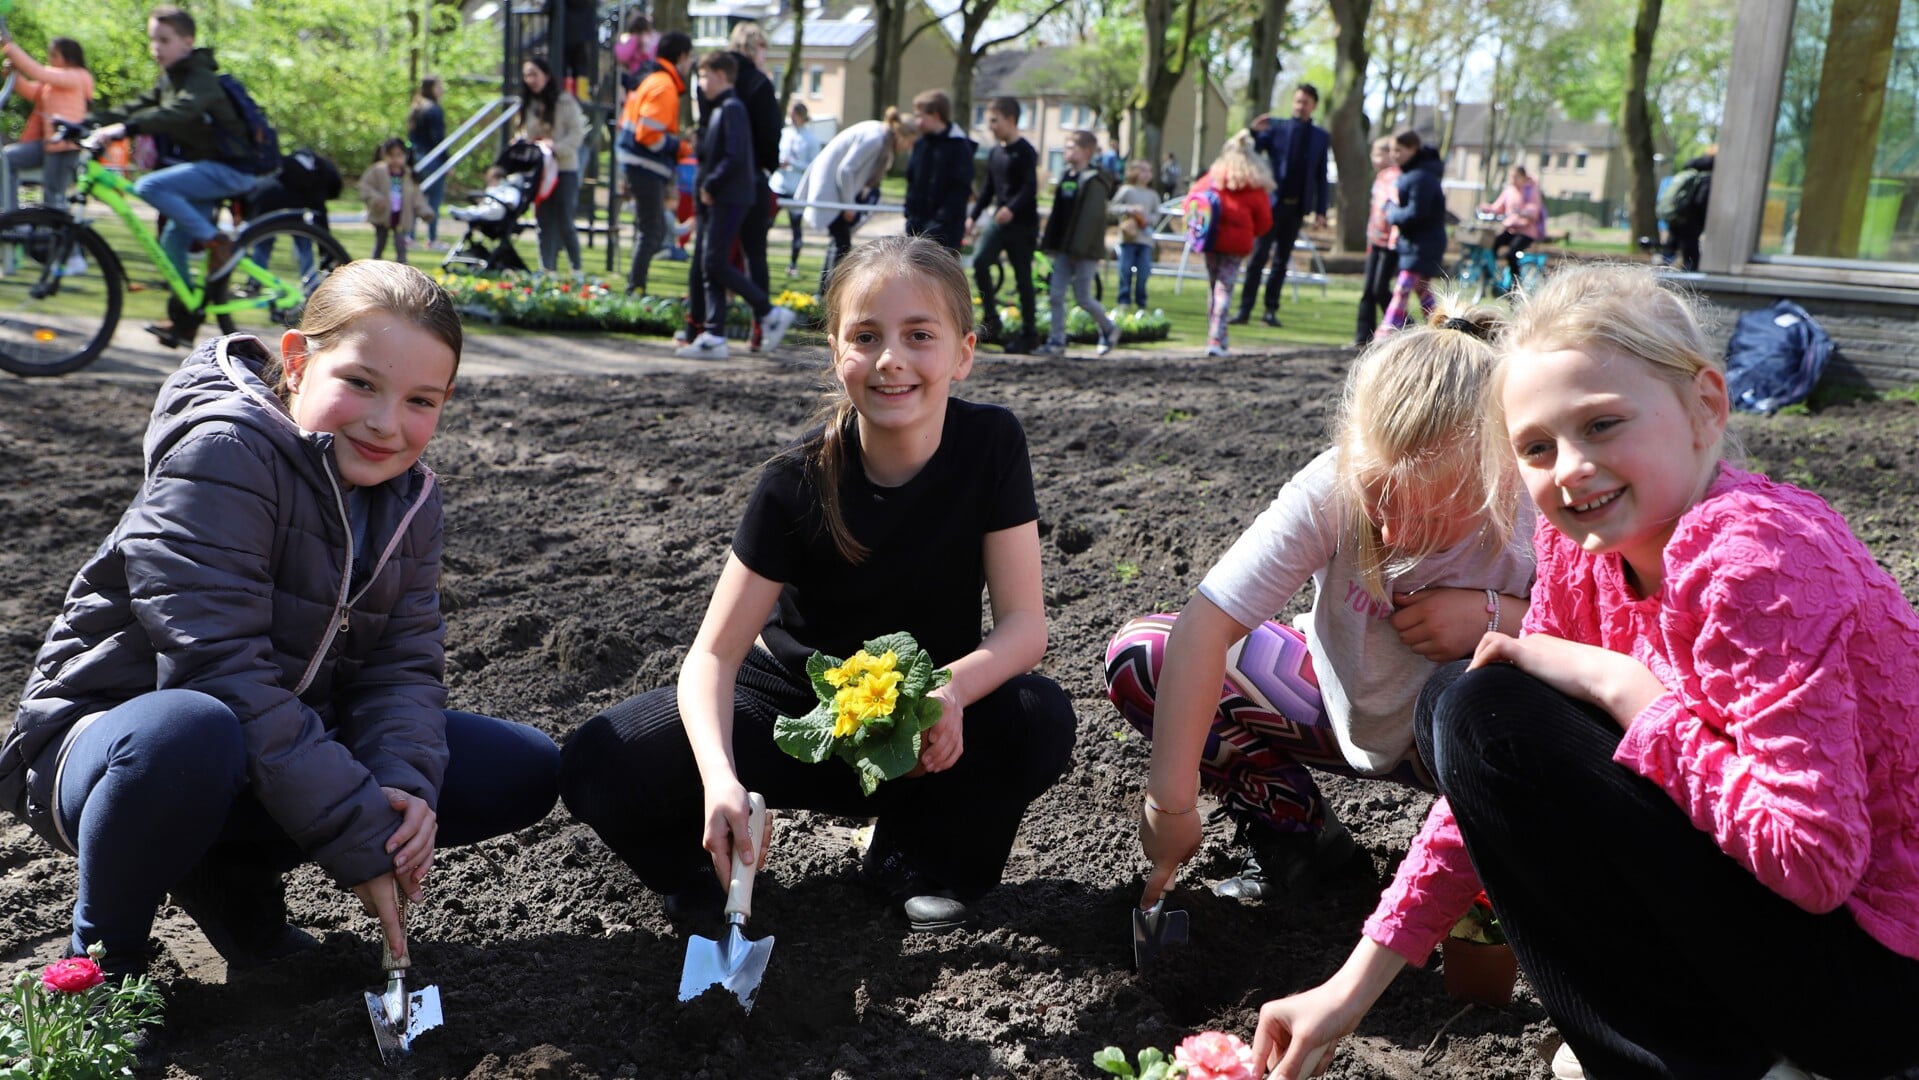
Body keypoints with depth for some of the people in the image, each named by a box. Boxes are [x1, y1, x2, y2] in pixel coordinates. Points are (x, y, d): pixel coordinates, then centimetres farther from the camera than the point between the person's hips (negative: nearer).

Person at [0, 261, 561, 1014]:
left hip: (285, 740, 7)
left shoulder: (407, 493, 1)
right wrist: (361, 840, -29)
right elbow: (222, 668, -29)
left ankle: (234, 874, 4)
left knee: (525, 772, -4)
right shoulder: (222, 453, -22)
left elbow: (403, 663, -4)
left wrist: (403, 782, -26)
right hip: (110, 735, -6)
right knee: (189, 733, -43)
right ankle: (105, 948, -10)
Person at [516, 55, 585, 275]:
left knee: (564, 222, -5)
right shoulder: (528, 105, 12)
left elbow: (577, 134, -10)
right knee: (544, 222, 3)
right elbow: (525, 135, 16)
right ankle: (548, 270, 7)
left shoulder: (565, 102, -5)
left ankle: (577, 268, 9)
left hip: (564, 170, -5)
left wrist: (556, 147, -22)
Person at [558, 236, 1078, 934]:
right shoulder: (798, 482, -19)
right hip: (793, 699, -1)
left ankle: (915, 858, -2)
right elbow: (715, 652, -21)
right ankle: (722, 856, 7)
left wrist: (950, 690, -38)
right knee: (599, 771, -25)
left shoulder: (991, 444, -16)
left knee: (1042, 721, -31)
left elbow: (1023, 623, -16)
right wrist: (720, 779, -40)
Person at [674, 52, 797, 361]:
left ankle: (770, 313, -3)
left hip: (729, 199, -10)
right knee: (707, 265, 7)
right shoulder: (719, 109, 18)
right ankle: (713, 336, 8)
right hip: (717, 200, 10)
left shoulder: (731, 108, -12)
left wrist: (711, 186, -15)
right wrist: (707, 187, 10)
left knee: (715, 264, -12)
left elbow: (736, 157, -22)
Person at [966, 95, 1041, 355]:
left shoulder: (1025, 151, -10)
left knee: (1023, 278, 0)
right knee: (980, 261, -15)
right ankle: (992, 322, -6)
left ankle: (1028, 334, 10)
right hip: (998, 219, 6)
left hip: (1022, 222, -6)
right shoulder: (995, 152, 13)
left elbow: (1030, 188, -20)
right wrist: (973, 216, 15)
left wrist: (1012, 208, -35)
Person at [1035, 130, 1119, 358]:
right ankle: (1057, 342, 7)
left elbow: (1092, 218, -19)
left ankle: (1109, 329, 22)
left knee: (1083, 297, 0)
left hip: (1085, 252, -8)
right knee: (1056, 294, 2)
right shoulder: (1065, 175, 12)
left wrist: (1079, 249, -23)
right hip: (1064, 249, 8)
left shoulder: (1094, 181, -13)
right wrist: (1049, 243, 11)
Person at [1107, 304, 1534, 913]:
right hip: (1335, 702, 2)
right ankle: (1294, 827, -2)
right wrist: (1171, 796, -36)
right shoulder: (1331, 488, -29)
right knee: (1138, 657, -17)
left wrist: (1494, 614, -35)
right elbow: (1206, 621, -34)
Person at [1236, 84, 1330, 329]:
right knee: (1259, 256, -3)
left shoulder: (1321, 137, 7)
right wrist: (1255, 132, -21)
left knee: (1282, 260, 6)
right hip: (1273, 202, -2)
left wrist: (1320, 211, 3)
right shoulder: (1276, 128, 1)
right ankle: (1245, 308, -2)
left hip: (1297, 207, 2)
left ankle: (1271, 310, 10)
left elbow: (1322, 177, 8)